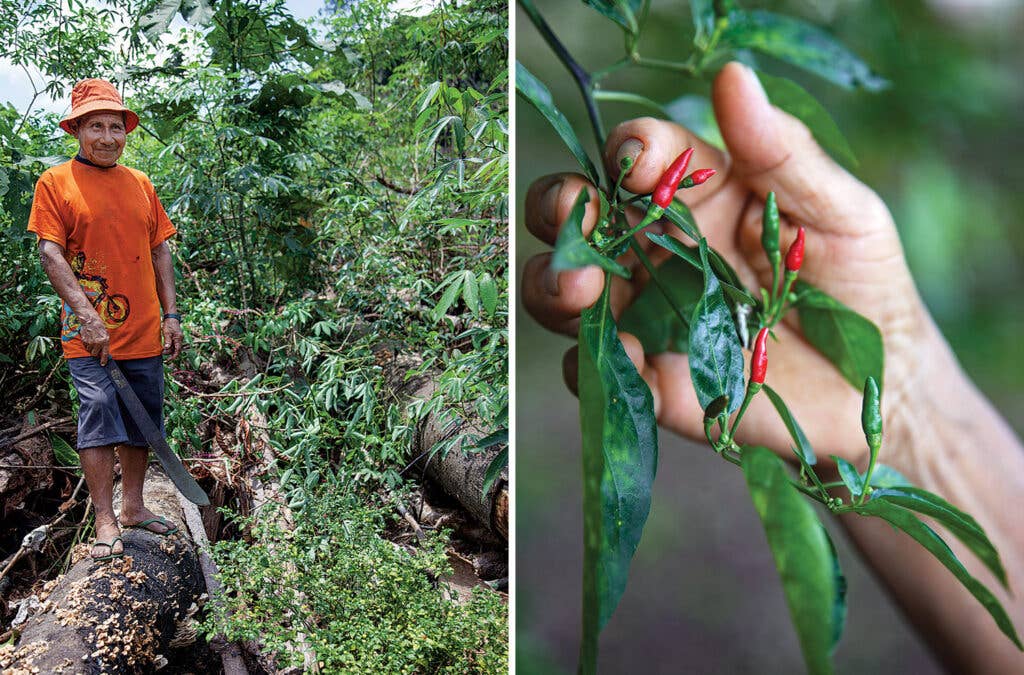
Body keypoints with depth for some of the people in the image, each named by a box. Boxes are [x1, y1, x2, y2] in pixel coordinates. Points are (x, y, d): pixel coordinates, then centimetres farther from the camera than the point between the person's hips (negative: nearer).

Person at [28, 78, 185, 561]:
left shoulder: (140, 184, 12)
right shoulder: (54, 182, -1)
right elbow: (49, 253, -10)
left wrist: (171, 314, 7)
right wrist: (87, 315, -20)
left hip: (144, 331, 5)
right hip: (89, 331, -4)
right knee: (98, 414, -9)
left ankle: (133, 507, 25)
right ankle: (105, 522, -1)